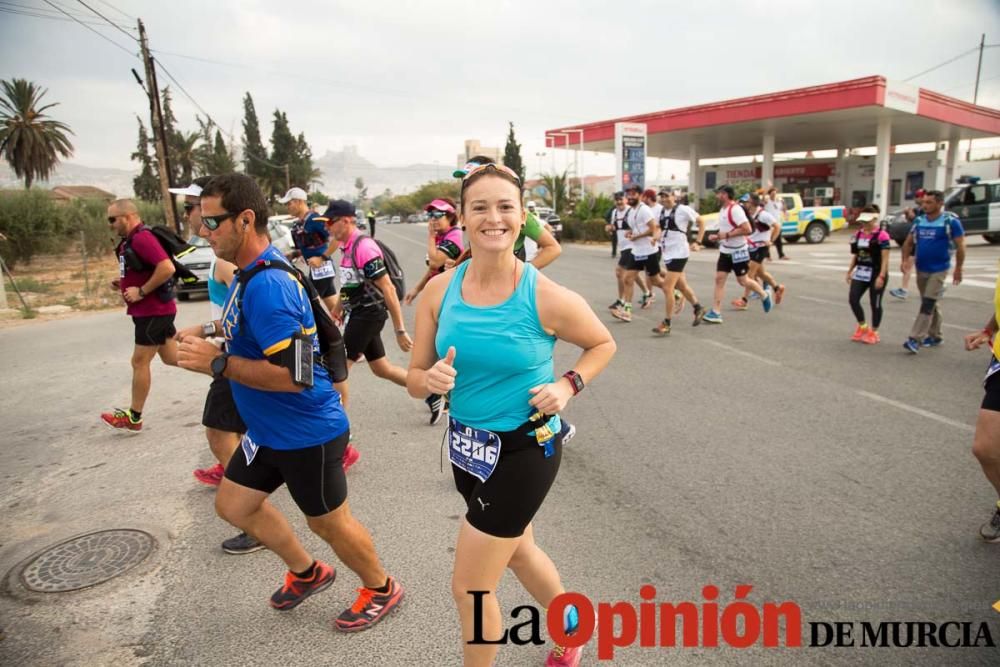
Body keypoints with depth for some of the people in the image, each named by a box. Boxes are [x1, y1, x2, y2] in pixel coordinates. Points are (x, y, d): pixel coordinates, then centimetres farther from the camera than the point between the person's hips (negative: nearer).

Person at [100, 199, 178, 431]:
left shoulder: (142, 238, -20)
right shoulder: (131, 240, 13)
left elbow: (167, 267, -31)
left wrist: (141, 291, -23)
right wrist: (122, 281, 8)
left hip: (153, 311, -10)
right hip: (153, 310, 10)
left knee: (139, 362, 0)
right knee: (172, 357, 12)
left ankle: (133, 417, 12)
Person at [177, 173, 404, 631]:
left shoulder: (266, 285, -27)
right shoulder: (249, 274, 4)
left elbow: (292, 375, -31)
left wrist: (216, 362, -25)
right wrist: (215, 332, 9)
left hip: (306, 433, -10)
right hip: (269, 430, 10)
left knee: (330, 522, 9)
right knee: (233, 505, 20)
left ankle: (381, 589, 36)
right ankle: (307, 572, 40)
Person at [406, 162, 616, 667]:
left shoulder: (547, 298, -19)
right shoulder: (440, 290, -9)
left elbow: (603, 345, -1)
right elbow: (414, 379, -3)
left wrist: (567, 386, -16)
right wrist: (432, 380, -25)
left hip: (524, 449, -5)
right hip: (467, 444, 6)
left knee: (469, 587, 4)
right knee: (517, 548, 28)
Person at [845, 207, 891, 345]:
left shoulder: (882, 235, -12)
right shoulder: (857, 234, 7)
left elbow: (885, 258, -15)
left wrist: (881, 276, -20)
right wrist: (849, 271, 13)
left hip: (876, 273, -6)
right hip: (861, 272, 6)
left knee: (875, 303, 4)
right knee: (853, 299, -1)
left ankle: (874, 332, 18)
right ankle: (863, 326, 20)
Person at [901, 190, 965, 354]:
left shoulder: (951, 221, -10)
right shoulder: (919, 221, 4)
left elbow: (960, 246, -6)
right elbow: (908, 242, 12)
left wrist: (958, 269, -6)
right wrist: (905, 260, -1)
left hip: (939, 270, -6)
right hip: (921, 269, 6)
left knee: (928, 305, -12)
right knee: (930, 304, 16)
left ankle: (915, 340, -16)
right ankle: (935, 336, 29)